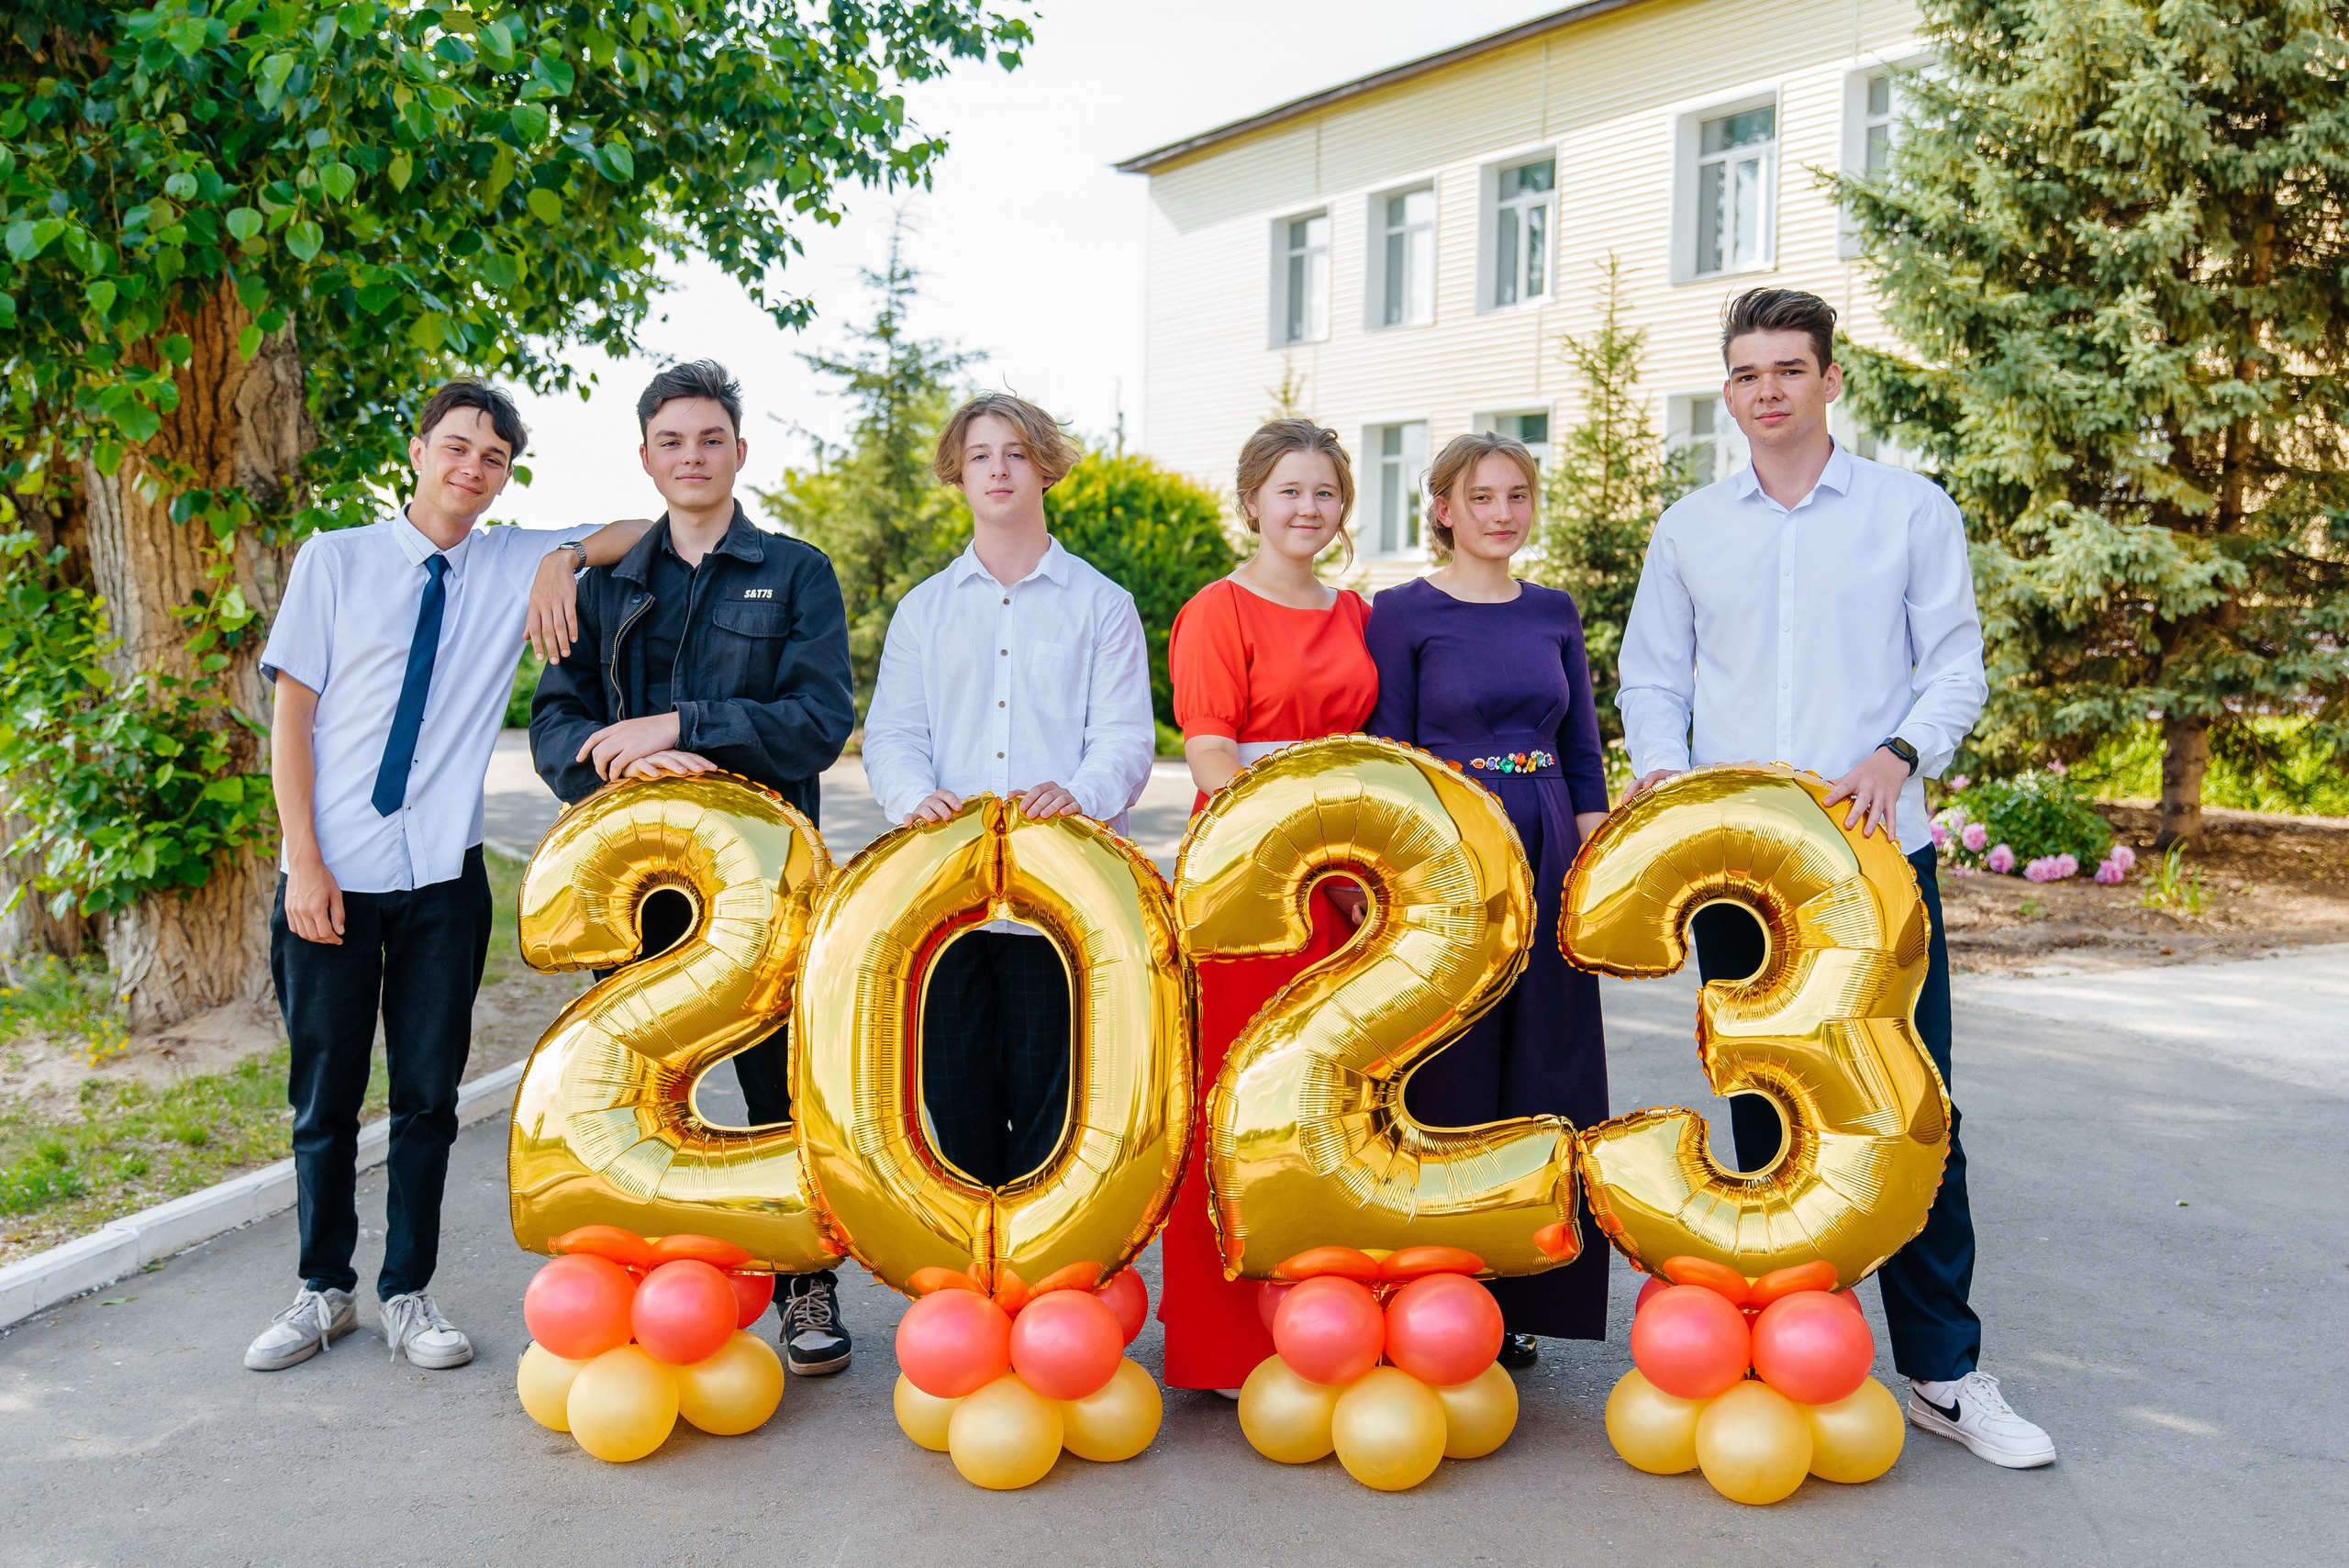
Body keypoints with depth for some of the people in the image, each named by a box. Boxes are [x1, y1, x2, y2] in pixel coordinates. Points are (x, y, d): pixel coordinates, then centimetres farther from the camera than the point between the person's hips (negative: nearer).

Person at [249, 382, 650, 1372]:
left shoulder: (518, 564, 5)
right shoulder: (336, 560, 2)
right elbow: (290, 715, 0)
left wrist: (565, 556, -13)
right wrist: (305, 863, -8)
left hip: (444, 879, 1)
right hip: (333, 875, -1)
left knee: (429, 1095, 8)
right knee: (324, 1096, 9)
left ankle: (408, 1294, 21)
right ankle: (323, 1291, 26)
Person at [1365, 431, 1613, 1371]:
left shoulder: (1554, 612, 11)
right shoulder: (1405, 613, -2)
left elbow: (1583, 752, 13)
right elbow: (1385, 761, -5)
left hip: (1547, 856, 5)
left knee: (1542, 1077, 8)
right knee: (1447, 1079, 1)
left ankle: (1518, 1299, 21)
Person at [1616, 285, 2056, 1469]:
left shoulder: (1912, 511, 5)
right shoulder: (1689, 530, 11)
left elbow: (1954, 664, 3)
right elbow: (1653, 676, 12)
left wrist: (1897, 754, -15)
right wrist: (1662, 769, -6)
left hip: (1876, 850, -2)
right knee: (1764, 1110, 9)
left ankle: (1943, 1371, 8)